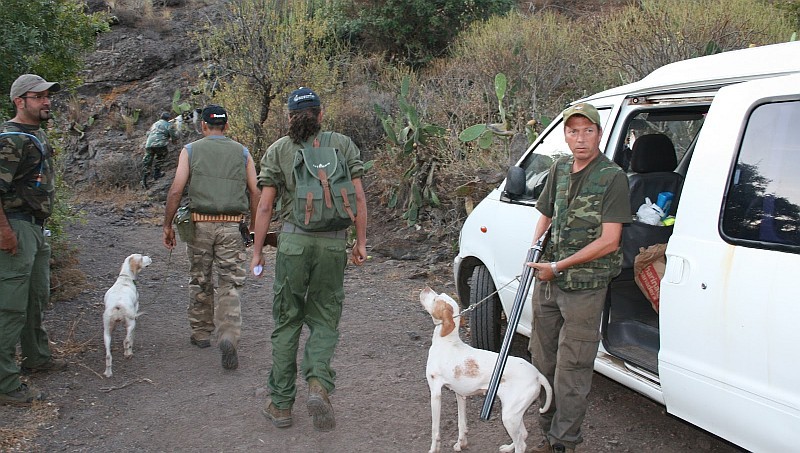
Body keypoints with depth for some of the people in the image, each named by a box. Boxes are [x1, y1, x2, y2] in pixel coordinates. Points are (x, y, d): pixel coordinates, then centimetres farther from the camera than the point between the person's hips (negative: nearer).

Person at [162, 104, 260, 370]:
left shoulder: (191, 150, 4)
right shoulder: (242, 152, 8)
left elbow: (176, 190, -4)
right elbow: (255, 192, 3)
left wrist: (167, 225, 3)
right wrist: (252, 227, 14)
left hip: (200, 224, 0)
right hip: (232, 226, 0)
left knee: (200, 282, 17)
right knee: (230, 285, 1)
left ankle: (201, 333, 29)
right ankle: (228, 336, -18)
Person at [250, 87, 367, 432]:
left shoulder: (278, 150, 3)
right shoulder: (342, 144, 6)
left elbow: (265, 205, 0)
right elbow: (358, 197, 3)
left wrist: (257, 251, 5)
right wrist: (361, 242, 9)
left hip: (294, 240, -1)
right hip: (334, 242, 1)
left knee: (286, 322, 10)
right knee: (324, 319, 13)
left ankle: (281, 405, 16)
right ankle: (318, 383, -11)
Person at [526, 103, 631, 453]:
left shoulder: (612, 177, -12)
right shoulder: (559, 170, 8)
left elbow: (609, 242, -17)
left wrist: (558, 267, -16)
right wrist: (535, 247, 2)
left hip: (584, 287, -7)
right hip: (547, 281, 7)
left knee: (570, 371, -1)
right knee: (542, 361, 16)